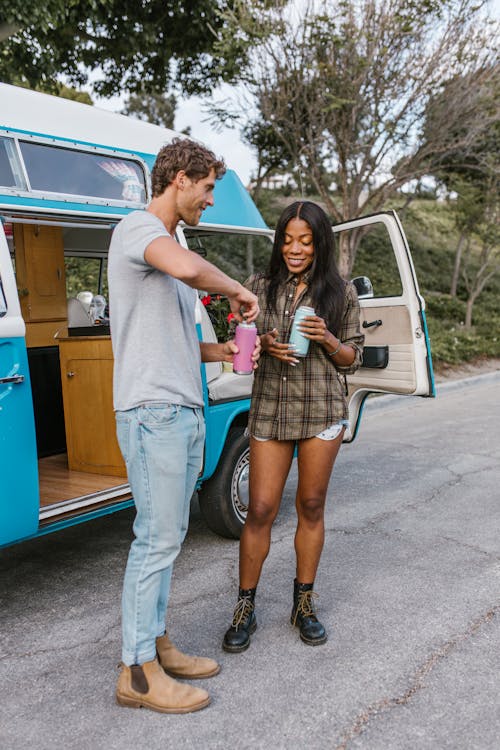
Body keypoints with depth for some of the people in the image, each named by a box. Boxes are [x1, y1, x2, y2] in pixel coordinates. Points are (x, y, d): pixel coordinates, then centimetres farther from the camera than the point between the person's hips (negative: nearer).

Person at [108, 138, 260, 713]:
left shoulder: (166, 245, 23)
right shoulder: (137, 228, -7)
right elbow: (188, 268, -32)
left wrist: (219, 352, 11)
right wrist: (237, 289, -14)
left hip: (183, 412, 10)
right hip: (153, 412, -10)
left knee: (167, 536, 14)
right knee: (157, 539, -4)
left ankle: (156, 645, 27)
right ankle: (138, 672, 9)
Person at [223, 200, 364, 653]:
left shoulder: (341, 293, 4)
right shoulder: (259, 287, 6)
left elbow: (354, 358, 7)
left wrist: (328, 340, -13)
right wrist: (265, 345, -11)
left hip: (322, 411, 0)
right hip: (269, 410, 0)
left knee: (311, 507, 9)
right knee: (260, 510, 1)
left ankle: (304, 603, 27)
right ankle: (245, 609, 17)